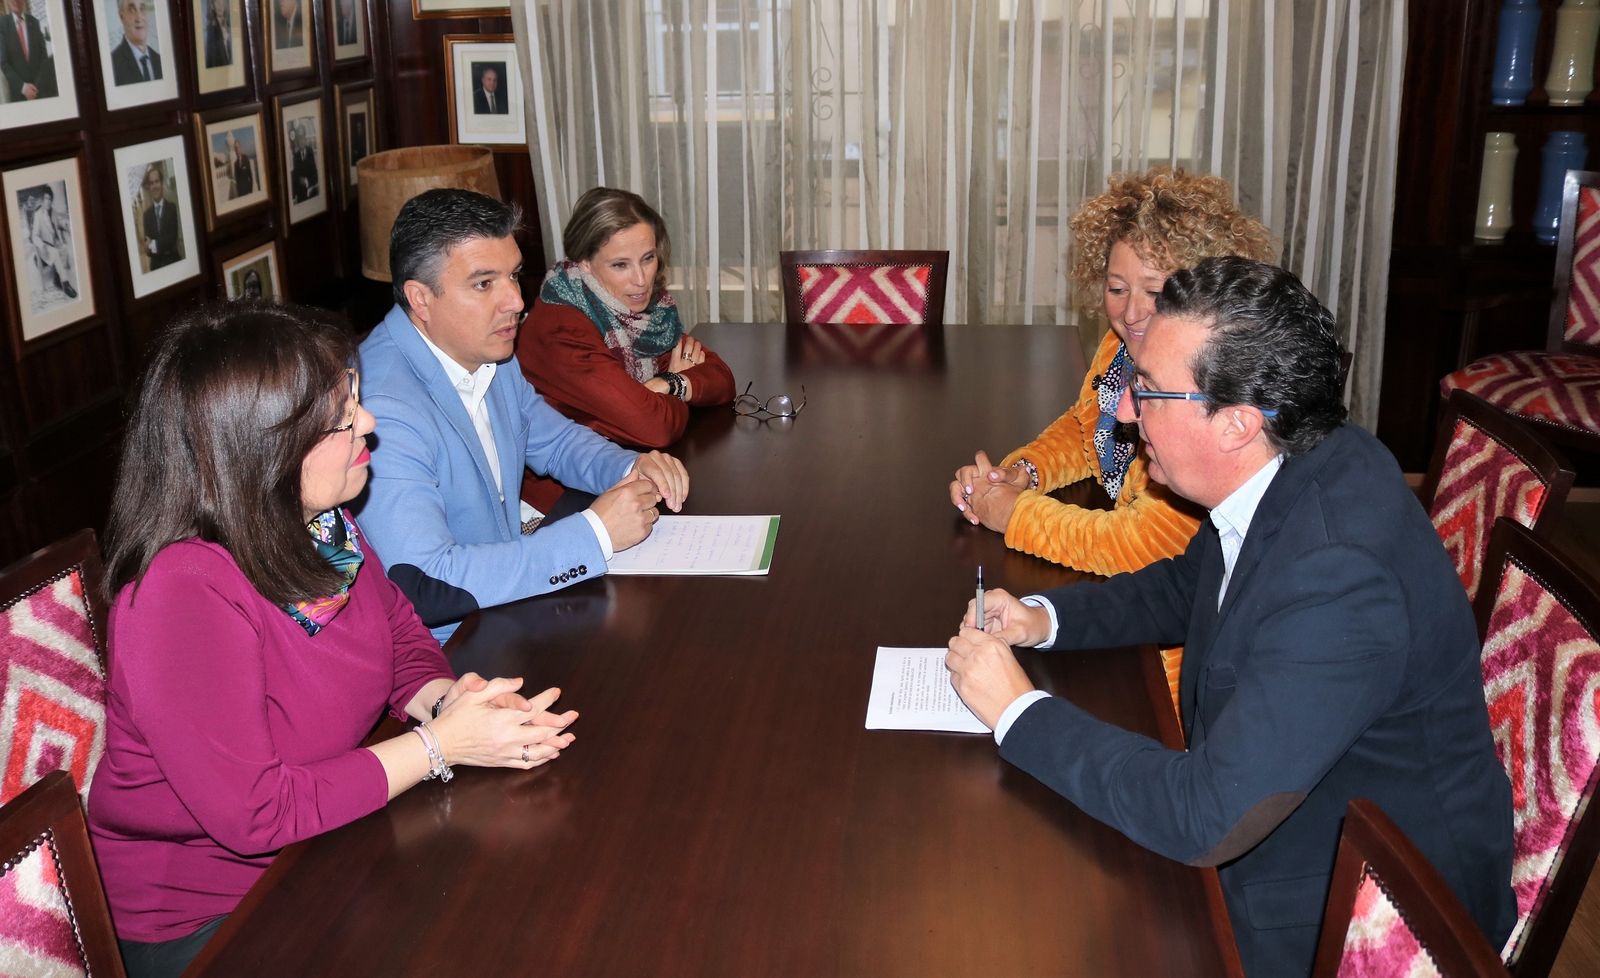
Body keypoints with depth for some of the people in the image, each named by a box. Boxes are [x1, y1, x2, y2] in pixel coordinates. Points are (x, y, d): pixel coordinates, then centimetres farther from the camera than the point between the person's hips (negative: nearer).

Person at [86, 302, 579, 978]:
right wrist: (440, 745, -24)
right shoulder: (184, 596, -31)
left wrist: (446, 699, -14)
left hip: (321, 843, 7)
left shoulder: (322, 525, -7)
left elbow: (401, 635, 8)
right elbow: (256, 814, -27)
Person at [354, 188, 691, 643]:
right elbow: (422, 587, -35)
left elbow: (555, 439, 19)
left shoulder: (486, 354, 2)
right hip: (444, 649, -8)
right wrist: (595, 533, -29)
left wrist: (631, 469, -4)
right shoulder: (383, 412, -27)